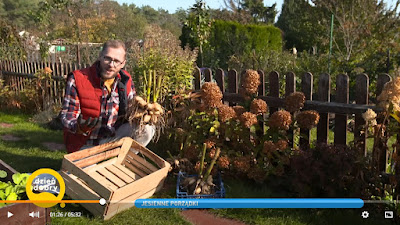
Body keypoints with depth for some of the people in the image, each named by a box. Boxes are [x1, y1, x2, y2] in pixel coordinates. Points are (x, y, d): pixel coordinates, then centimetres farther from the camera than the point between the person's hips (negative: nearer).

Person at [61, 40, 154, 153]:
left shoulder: (125, 80, -4)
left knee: (147, 129, -13)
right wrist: (80, 127, -38)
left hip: (112, 138, 4)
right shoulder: (77, 79, -17)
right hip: (85, 145, -4)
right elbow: (67, 116, -15)